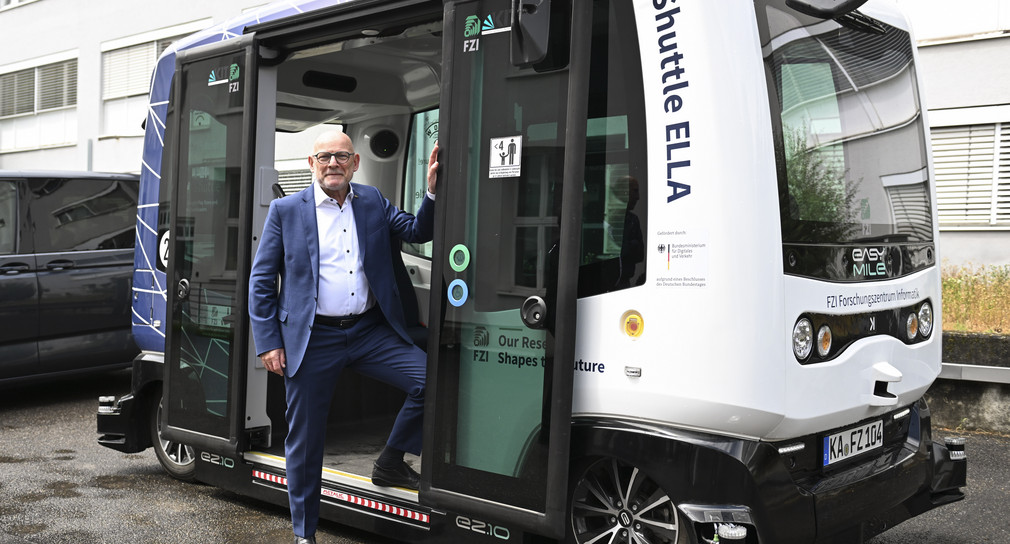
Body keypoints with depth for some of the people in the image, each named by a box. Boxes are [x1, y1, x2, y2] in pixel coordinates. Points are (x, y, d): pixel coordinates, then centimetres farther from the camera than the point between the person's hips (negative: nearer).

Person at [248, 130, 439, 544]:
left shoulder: (373, 202, 10)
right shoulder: (285, 211, 2)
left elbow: (416, 232, 11)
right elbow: (261, 281, 2)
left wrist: (432, 190, -4)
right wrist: (268, 343, -4)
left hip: (370, 331, 2)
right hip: (312, 339, -2)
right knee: (304, 440, 6)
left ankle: (390, 463, 9)